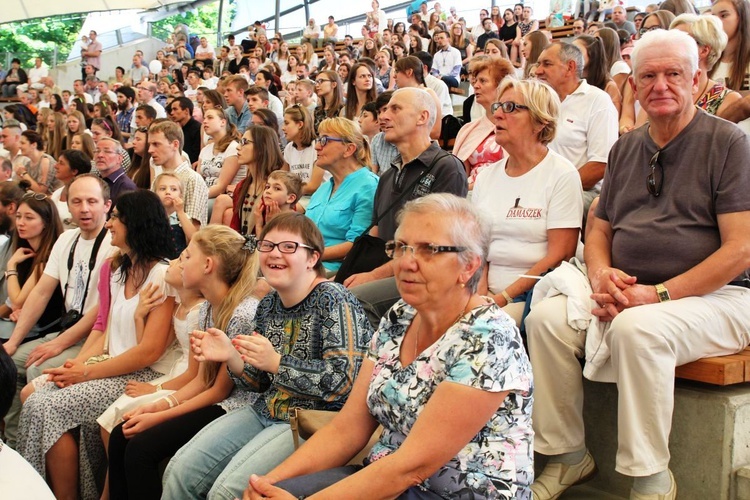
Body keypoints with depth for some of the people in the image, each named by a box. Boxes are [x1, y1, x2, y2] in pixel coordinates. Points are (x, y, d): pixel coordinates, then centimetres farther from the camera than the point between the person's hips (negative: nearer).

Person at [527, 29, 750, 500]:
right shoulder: (626, 148, 15)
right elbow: (599, 230, 18)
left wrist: (659, 293, -20)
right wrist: (601, 275, -6)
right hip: (627, 292, 6)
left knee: (637, 328, -35)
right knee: (546, 316, -16)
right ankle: (568, 455, -2)